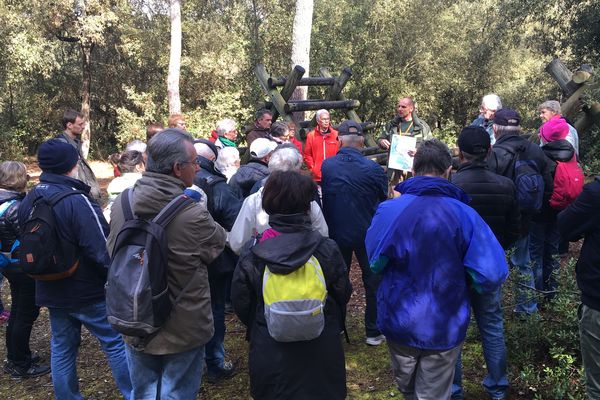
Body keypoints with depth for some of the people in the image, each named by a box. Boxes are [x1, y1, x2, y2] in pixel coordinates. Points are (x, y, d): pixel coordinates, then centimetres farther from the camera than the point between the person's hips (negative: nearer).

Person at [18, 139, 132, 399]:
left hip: (52, 290, 8)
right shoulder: (77, 201, -23)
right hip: (88, 290, -7)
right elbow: (101, 250, -24)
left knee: (62, 347, 18)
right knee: (116, 342, 5)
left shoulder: (29, 200, 3)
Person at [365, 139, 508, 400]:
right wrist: (460, 279, 0)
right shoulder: (464, 215, -18)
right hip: (445, 327, -1)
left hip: (399, 321, 2)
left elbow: (375, 263, -4)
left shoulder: (388, 210, -16)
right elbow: (491, 276, -20)